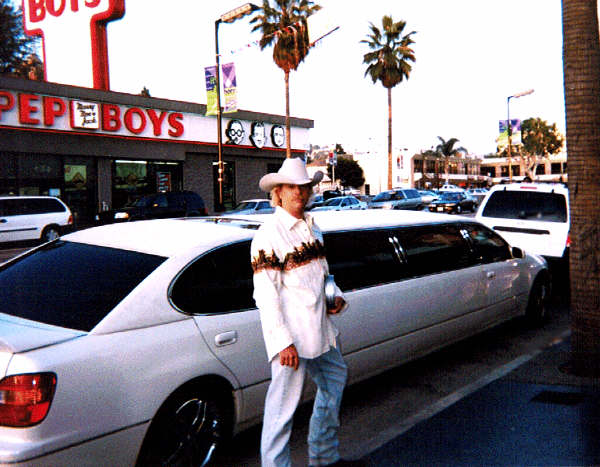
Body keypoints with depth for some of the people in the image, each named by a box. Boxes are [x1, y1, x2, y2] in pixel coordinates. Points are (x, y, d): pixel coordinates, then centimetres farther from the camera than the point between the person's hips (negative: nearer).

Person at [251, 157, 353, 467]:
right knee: (284, 403, -4)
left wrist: (336, 295, 5)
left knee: (335, 379, 22)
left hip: (319, 326, 9)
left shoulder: (311, 228, 11)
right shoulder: (269, 235, -15)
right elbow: (265, 294, -19)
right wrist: (283, 341, -23)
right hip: (290, 333, -9)